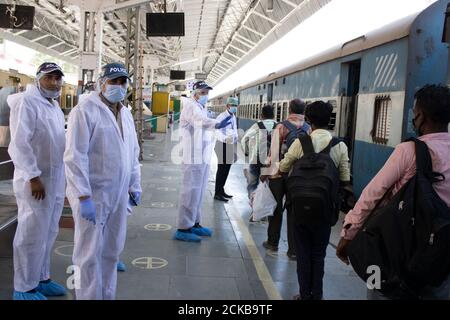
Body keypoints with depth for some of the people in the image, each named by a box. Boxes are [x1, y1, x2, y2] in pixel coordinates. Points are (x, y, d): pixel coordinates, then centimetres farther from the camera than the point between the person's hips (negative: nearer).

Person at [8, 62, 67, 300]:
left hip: (55, 179, 9)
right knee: (32, 235, -1)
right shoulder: (26, 102, -12)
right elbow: (19, 143, -19)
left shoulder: (53, 105, 15)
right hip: (35, 180, -9)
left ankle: (40, 278, 29)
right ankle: (24, 288, 11)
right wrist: (33, 176, -21)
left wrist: (61, 177, 16)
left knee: (48, 233, 16)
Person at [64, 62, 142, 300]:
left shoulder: (126, 114, 12)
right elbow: (75, 157, -17)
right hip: (92, 195, -7)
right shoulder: (85, 111, -11)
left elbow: (133, 153, 19)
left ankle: (107, 295, 30)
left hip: (118, 195, 7)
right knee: (90, 254, 3)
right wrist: (84, 197, -20)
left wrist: (134, 186, 16)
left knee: (111, 251, 15)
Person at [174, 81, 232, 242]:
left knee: (198, 192, 15)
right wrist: (217, 124, -50)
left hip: (203, 157, 9)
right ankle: (183, 229, -4)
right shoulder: (190, 105, -11)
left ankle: (194, 223, 25)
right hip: (194, 157, -9)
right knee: (191, 192, -9)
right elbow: (198, 120, -32)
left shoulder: (202, 108, 20)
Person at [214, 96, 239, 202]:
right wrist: (225, 138, -48)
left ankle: (221, 191, 27)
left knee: (226, 169, 14)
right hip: (223, 145, -8)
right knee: (221, 169, -5)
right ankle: (217, 193, 3)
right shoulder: (221, 117, -14)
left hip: (231, 145, 8)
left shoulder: (234, 117, 13)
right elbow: (218, 131, -29)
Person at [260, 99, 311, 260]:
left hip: (279, 174, -2)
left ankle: (273, 242, 27)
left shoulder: (281, 127, -9)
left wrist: (267, 172, -2)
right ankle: (294, 250, 10)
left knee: (276, 208, 14)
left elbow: (274, 152, -10)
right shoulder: (309, 129, -3)